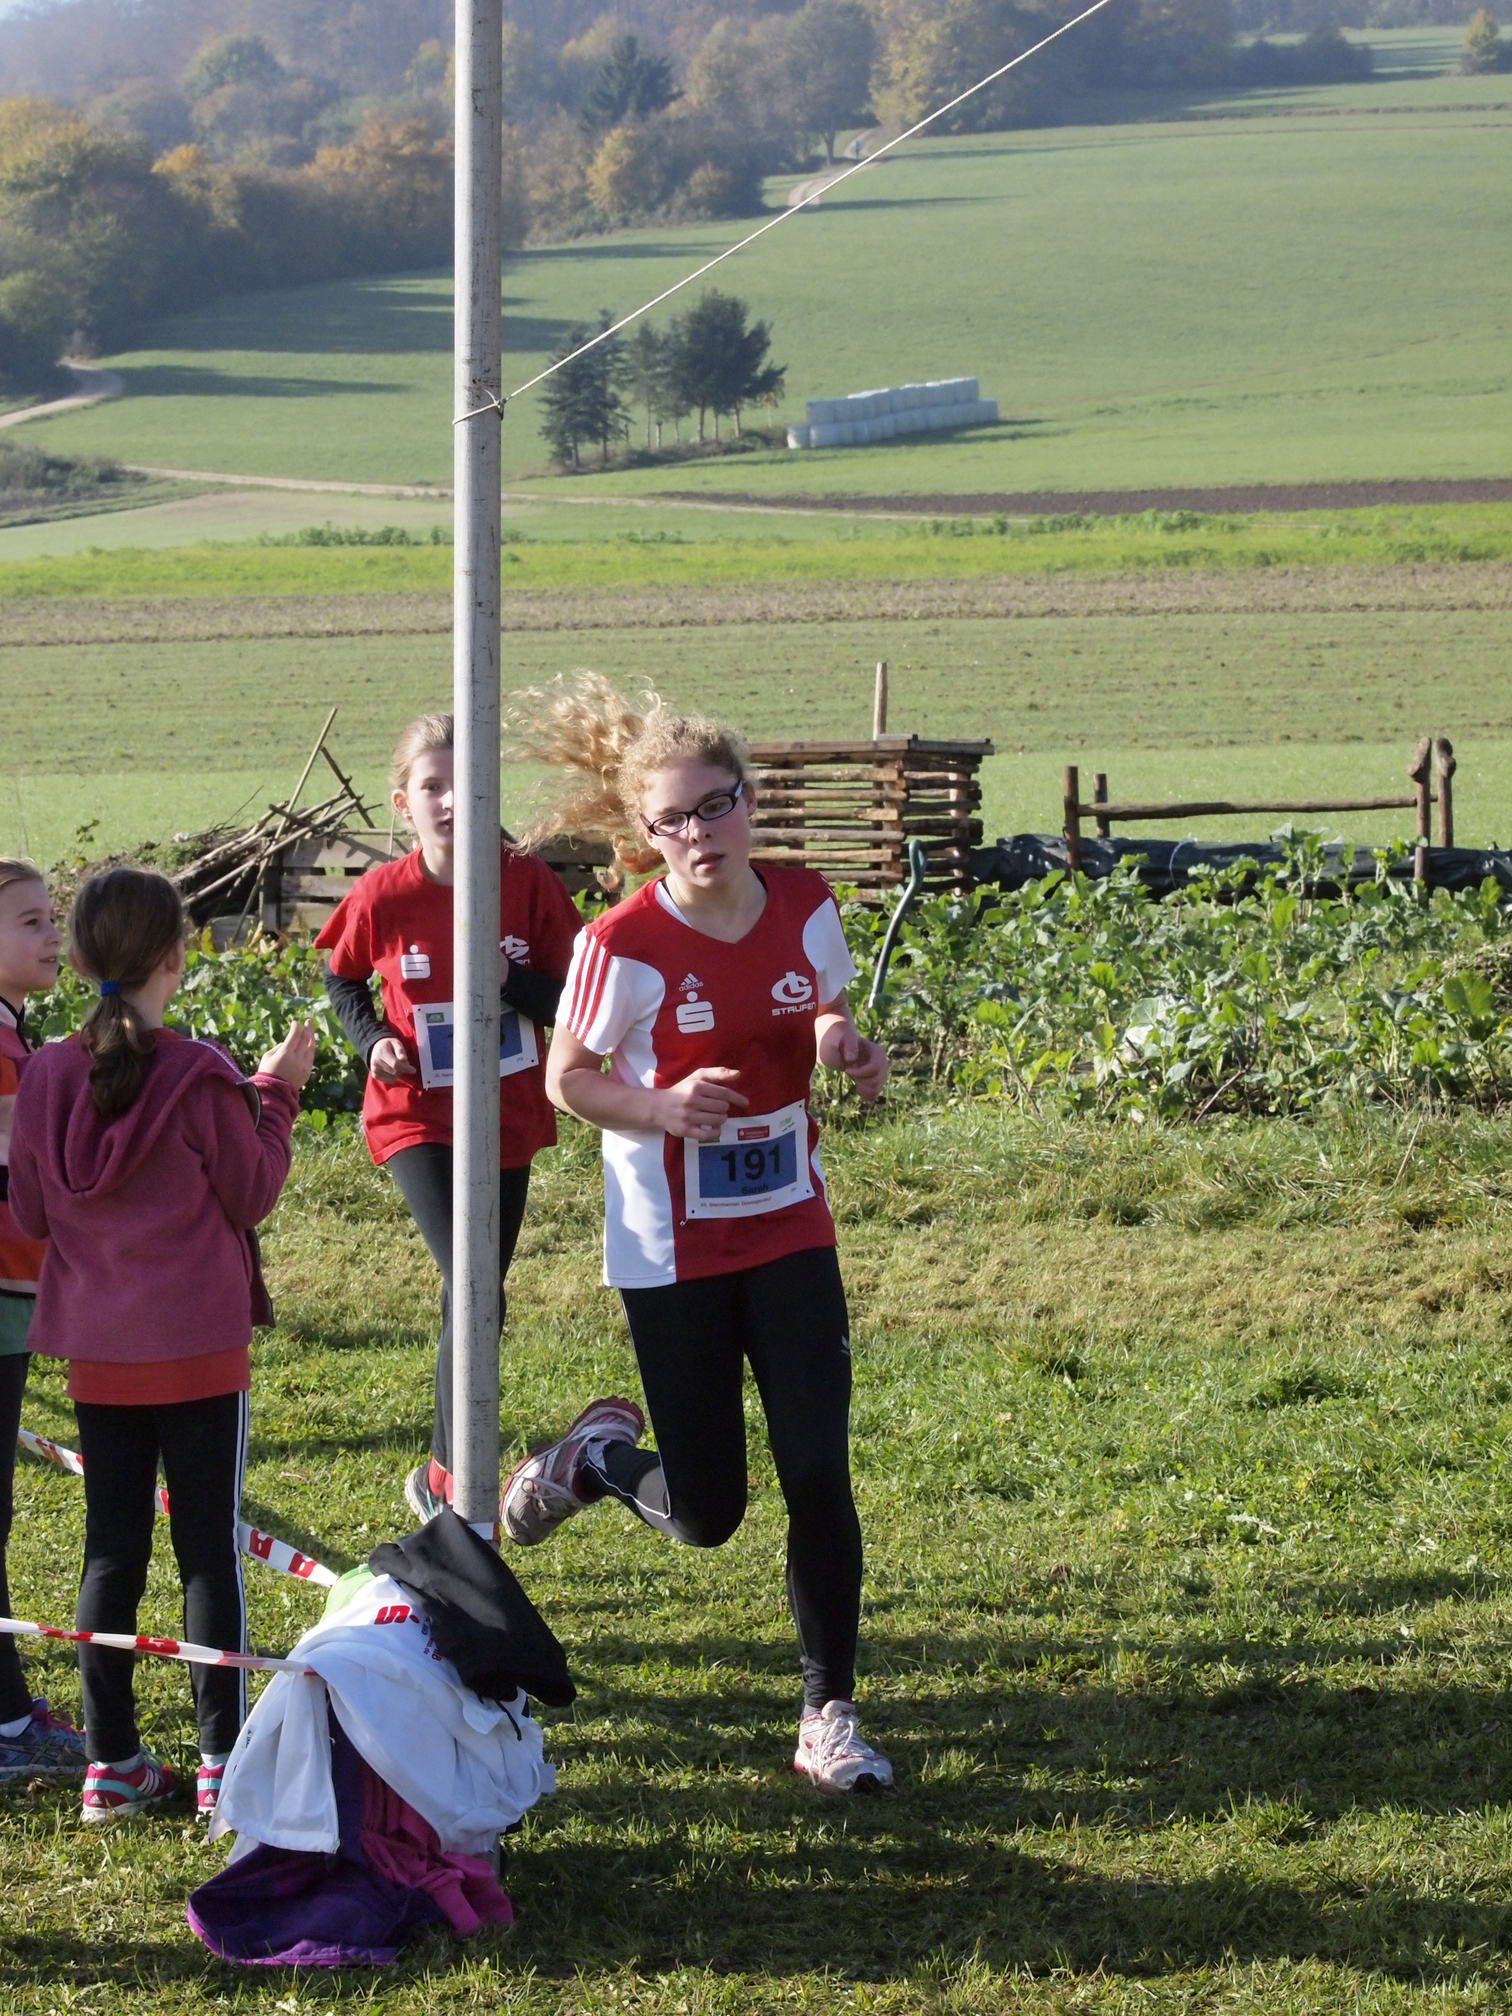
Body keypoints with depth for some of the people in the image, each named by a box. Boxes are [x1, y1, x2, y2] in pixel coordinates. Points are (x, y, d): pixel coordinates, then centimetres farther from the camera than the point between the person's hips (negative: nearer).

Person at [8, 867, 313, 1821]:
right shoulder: (198, 1075, -15)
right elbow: (251, 1195, -4)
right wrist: (276, 1095, 5)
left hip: (98, 1348, 4)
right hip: (200, 1347, -4)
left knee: (112, 1548, 11)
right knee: (210, 1544, 3)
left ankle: (113, 1761, 14)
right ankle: (224, 1762, 4)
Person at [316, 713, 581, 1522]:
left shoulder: (527, 882, -8)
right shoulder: (384, 895, -10)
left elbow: (574, 1001, -3)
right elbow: (341, 980, 9)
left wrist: (513, 981, -22)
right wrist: (371, 1039, -8)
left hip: (507, 1120, 3)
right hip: (418, 1116, -3)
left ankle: (442, 1475, 34)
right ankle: (451, 1485, -9)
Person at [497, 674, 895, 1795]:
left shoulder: (805, 908, -4)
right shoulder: (626, 946, -17)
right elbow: (567, 1080, -5)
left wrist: (850, 1053, -9)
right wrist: (661, 1106, -24)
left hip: (790, 1231, 3)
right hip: (674, 1247, -3)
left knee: (819, 1471, -6)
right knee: (706, 1515, 3)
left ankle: (830, 1718, 6)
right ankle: (597, 1455, 37)